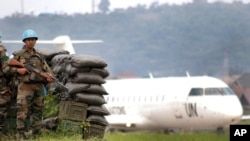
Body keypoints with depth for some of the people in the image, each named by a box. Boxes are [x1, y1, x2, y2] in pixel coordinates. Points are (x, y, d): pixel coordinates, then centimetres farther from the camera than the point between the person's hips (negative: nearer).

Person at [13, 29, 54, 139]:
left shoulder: (39, 56, 16)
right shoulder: (18, 55, 2)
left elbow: (47, 70, 14)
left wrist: (49, 76, -10)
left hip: (39, 87, 5)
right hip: (25, 87, -5)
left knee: (37, 112, 8)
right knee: (23, 113, -8)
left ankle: (35, 135, 15)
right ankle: (21, 136, -7)